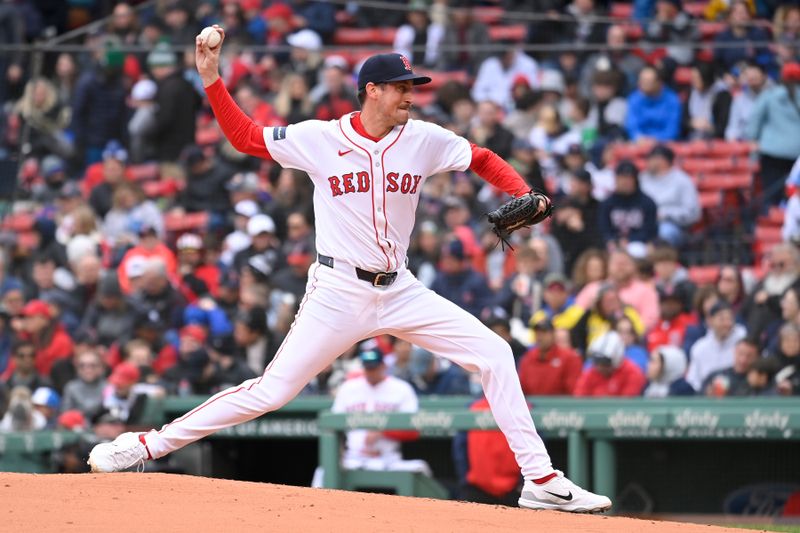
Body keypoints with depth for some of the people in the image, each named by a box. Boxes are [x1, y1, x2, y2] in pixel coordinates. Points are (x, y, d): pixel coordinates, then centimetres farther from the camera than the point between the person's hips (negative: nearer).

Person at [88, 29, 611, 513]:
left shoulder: (424, 140, 0)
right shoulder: (319, 138, -7)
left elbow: (483, 159, 12)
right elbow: (245, 136, 1)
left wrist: (525, 197, -5)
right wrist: (212, 79, -9)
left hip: (400, 292, 4)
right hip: (338, 292, -4)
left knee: (494, 354, -4)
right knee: (272, 390, -10)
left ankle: (540, 479, 2)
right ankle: (151, 444, 0)